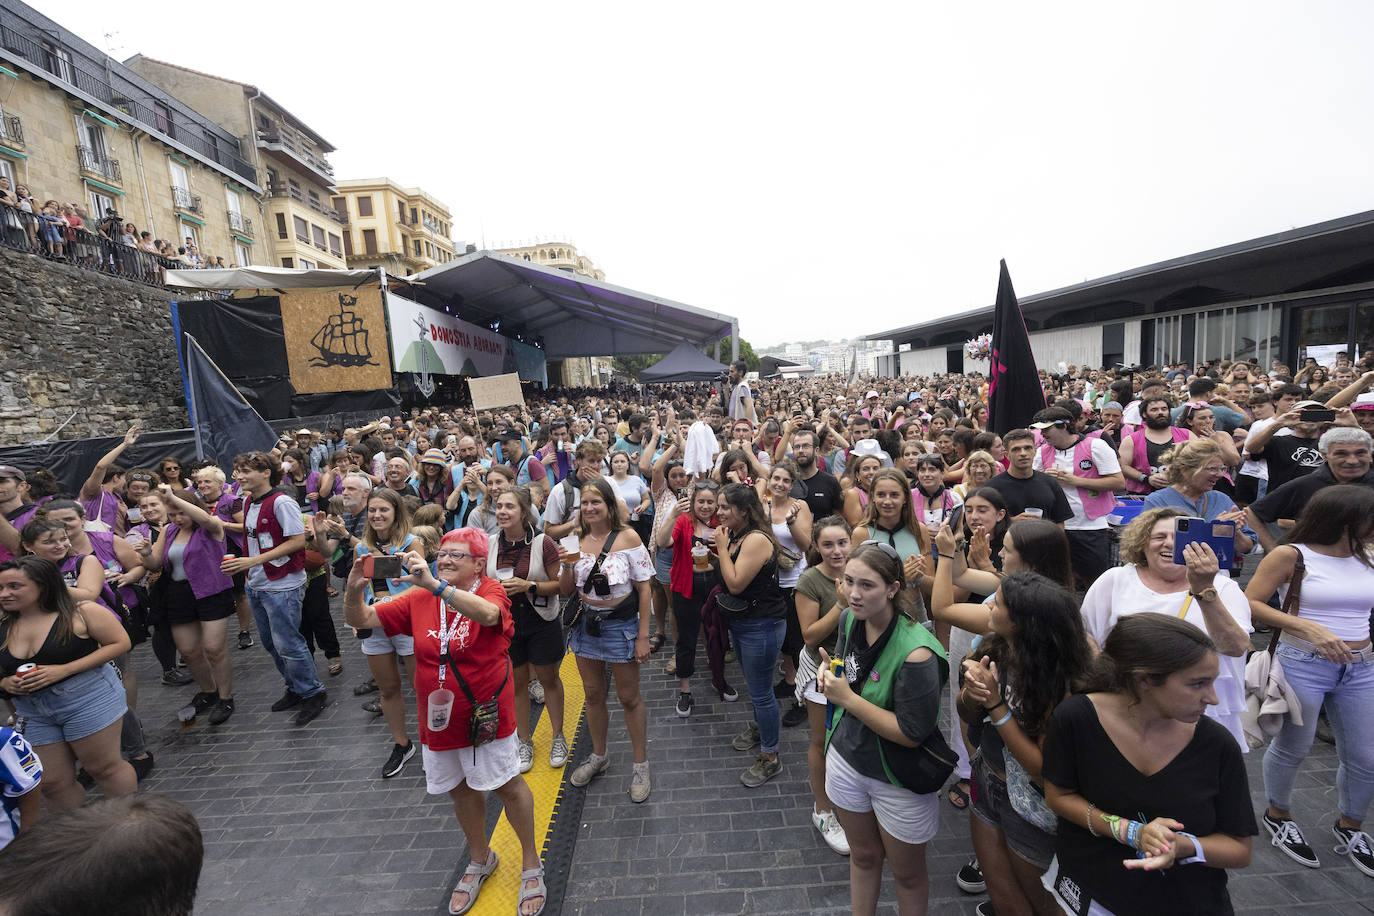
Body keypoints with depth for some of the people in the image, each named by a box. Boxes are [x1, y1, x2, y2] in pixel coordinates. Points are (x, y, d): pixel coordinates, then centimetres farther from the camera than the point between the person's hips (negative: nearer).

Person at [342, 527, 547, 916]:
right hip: (439, 720, 5)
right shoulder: (419, 599, -4)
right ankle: (480, 859, 50)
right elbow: (361, 620, -3)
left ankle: (531, 862, 35)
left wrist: (434, 584, -53)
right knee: (460, 790, 23)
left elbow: (486, 614, -42)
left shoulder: (491, 591, -18)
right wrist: (354, 589, -25)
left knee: (507, 786, 9)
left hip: (487, 714, -5)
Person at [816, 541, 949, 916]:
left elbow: (912, 734, -27)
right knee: (863, 856, 27)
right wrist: (830, 668, -11)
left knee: (908, 873, 22)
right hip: (846, 758, 5)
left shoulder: (915, 652, -32)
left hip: (898, 780, -5)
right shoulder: (850, 619, -11)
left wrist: (847, 698, -27)